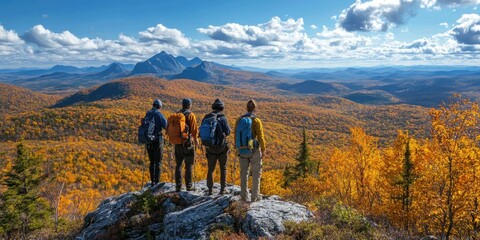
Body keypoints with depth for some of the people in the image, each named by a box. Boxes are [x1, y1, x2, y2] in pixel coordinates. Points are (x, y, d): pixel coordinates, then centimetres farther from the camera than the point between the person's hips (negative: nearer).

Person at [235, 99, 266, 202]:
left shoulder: (239, 120, 1)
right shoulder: (256, 121, -12)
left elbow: (236, 135, 8)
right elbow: (260, 137, -10)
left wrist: (237, 148, 21)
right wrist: (263, 150, 1)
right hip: (254, 151, -3)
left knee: (244, 172, 14)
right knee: (256, 173, 9)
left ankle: (244, 196, 19)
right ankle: (255, 196, 13)